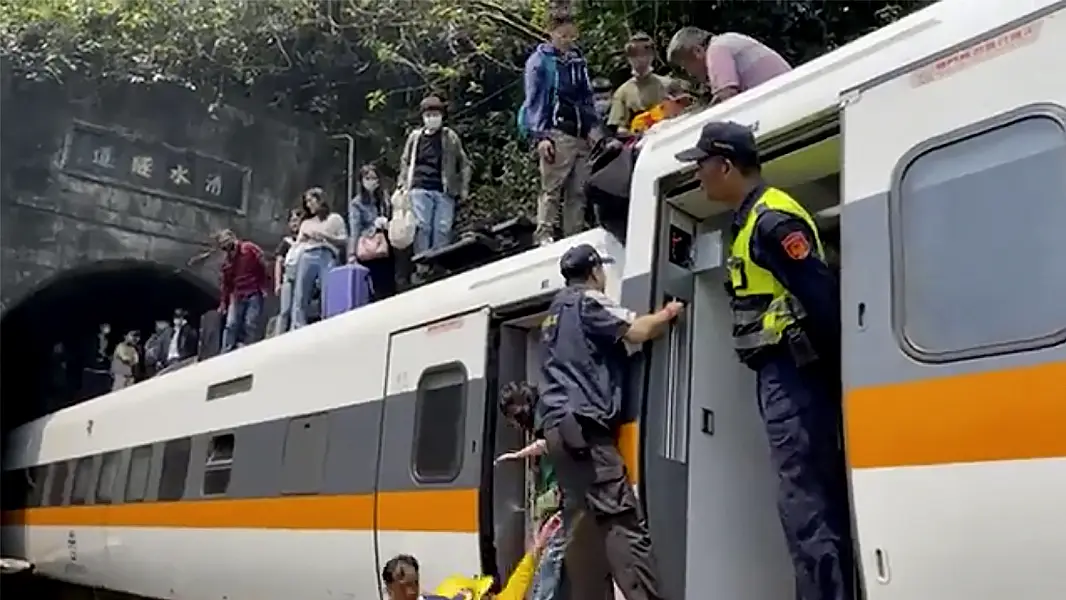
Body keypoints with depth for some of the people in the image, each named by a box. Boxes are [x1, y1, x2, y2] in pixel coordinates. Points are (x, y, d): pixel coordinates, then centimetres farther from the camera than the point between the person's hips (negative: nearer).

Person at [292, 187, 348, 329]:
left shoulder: (335, 218, 18)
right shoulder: (306, 222, 29)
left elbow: (344, 241, 7)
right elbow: (297, 244, 26)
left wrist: (325, 236, -4)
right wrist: (303, 238, 5)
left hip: (327, 257, -3)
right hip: (306, 258, 4)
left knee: (328, 299, -17)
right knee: (300, 298, -10)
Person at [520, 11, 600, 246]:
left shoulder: (578, 59, 20)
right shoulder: (540, 61, 1)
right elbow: (534, 100, -3)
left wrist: (593, 126, 11)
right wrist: (540, 136, -12)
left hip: (581, 134, 6)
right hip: (556, 134, -6)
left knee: (578, 191, 3)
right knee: (552, 189, -11)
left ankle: (574, 237, 8)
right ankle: (544, 235, -10)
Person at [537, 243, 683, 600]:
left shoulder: (556, 311, 27)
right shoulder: (587, 301, 0)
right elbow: (635, 332, -11)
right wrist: (667, 314, 7)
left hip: (557, 424, 9)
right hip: (583, 424, -9)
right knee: (623, 521, -16)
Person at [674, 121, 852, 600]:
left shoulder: (771, 220, -13)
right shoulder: (752, 220, 18)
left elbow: (822, 295, -20)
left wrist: (835, 370, -15)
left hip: (792, 374, -11)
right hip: (783, 374, 11)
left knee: (804, 502, -10)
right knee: (818, 498, 12)